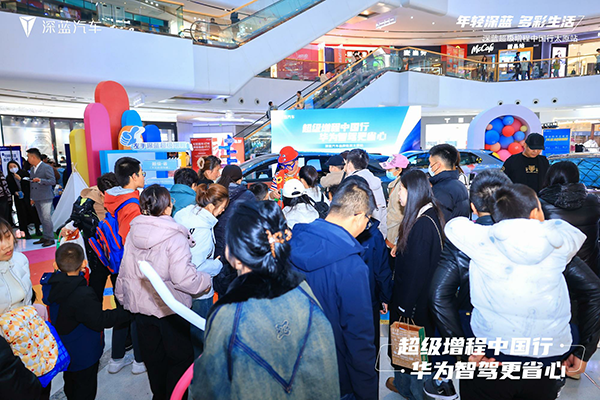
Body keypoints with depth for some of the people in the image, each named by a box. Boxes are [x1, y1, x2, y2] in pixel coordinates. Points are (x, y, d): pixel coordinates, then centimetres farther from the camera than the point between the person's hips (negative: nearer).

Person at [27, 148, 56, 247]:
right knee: (42, 219, 11)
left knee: (46, 218, -9)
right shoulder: (32, 169, 17)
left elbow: (53, 181, -15)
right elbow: (32, 183, 23)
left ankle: (50, 238, -3)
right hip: (37, 198, 8)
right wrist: (32, 198, 21)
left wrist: (40, 180, -28)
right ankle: (45, 237, 18)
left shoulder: (47, 167, -8)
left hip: (45, 198, -8)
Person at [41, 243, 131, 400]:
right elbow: (100, 320, -28)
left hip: (64, 350, 8)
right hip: (83, 356, -8)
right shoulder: (82, 295, -37)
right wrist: (126, 312, -21)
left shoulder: (51, 285, -15)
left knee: (71, 384, 31)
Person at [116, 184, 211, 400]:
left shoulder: (133, 233, -3)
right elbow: (183, 278, -29)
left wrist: (123, 297, 21)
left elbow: (124, 272, 6)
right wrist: (205, 281, -12)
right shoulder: (175, 237, -23)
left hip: (140, 307, 7)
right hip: (170, 309, -6)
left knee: (153, 358, 24)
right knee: (180, 357, 14)